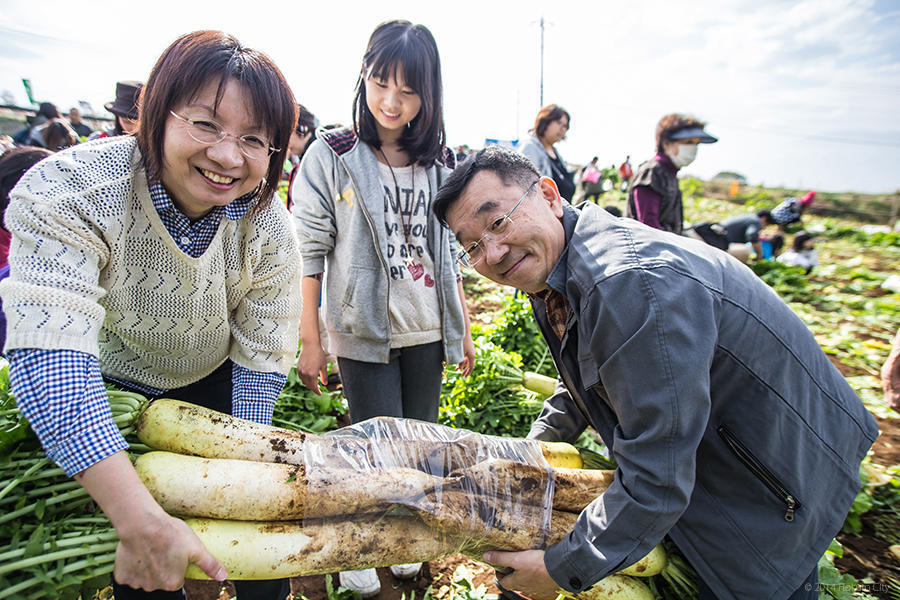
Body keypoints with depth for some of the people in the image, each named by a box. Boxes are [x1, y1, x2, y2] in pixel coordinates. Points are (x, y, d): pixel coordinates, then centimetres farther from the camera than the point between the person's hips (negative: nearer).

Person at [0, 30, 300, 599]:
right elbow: (49, 348, -41)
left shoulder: (269, 229, -24)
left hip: (214, 383, 2)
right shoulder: (70, 190, -32)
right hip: (106, 387, -1)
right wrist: (141, 519, -49)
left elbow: (261, 362, -15)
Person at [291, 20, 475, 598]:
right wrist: (310, 340, -7)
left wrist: (464, 328, 13)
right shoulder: (331, 156, -5)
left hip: (427, 333, 4)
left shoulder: (438, 163, 7)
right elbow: (308, 251, -5)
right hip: (363, 333, -4)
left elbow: (451, 252, 12)